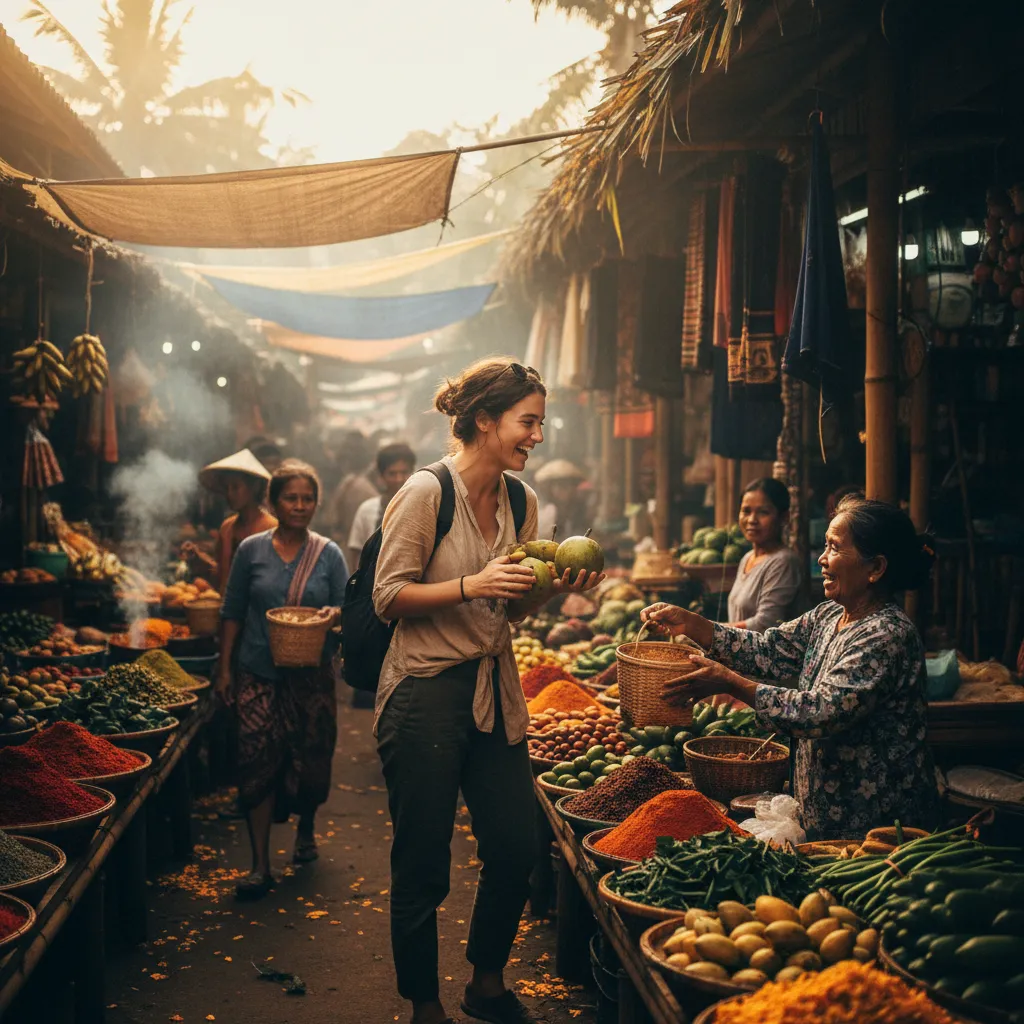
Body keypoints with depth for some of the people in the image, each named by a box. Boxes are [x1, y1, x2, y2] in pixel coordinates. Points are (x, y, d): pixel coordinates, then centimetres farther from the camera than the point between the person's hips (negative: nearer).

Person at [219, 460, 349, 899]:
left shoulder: (329, 554, 4)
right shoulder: (251, 550, 3)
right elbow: (232, 613, 8)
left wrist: (335, 615, -19)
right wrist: (224, 669, 4)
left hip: (312, 676, 1)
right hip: (260, 675, -1)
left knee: (311, 760, 6)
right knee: (258, 763, -8)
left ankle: (306, 829, 38)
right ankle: (260, 865, -2)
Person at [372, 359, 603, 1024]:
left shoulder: (521, 501, 7)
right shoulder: (427, 492, -13)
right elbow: (389, 596, -13)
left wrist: (556, 588, -2)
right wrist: (469, 586, -24)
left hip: (495, 688, 7)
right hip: (427, 690, -6)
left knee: (517, 849, 9)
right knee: (423, 864, 3)